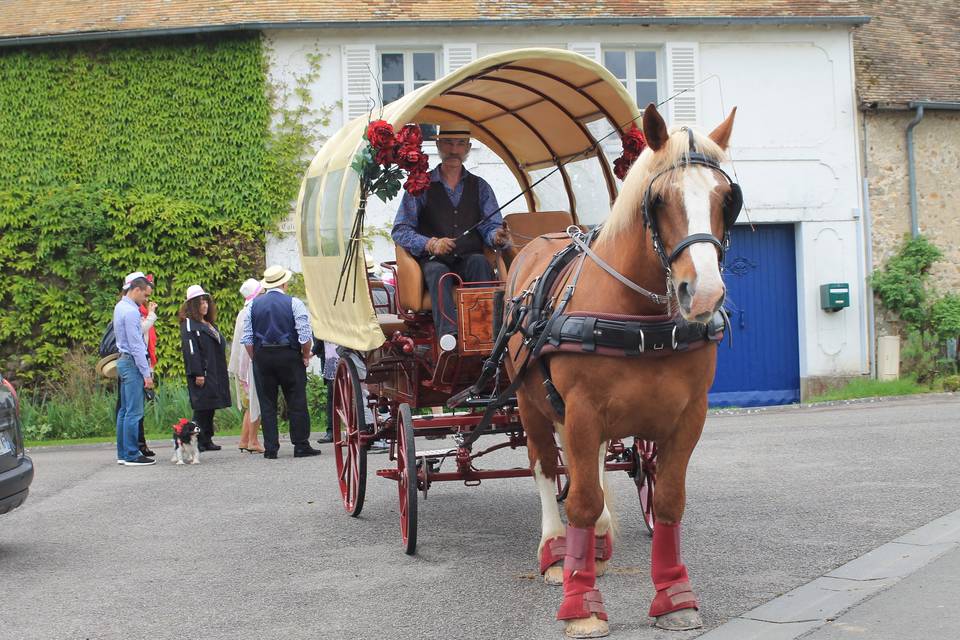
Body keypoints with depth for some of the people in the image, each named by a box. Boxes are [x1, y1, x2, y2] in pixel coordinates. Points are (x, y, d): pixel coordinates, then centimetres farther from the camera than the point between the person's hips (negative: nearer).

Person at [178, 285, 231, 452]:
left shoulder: (210, 324, 21)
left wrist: (222, 374, 18)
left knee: (210, 407, 9)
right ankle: (197, 440, -8)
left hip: (215, 374, 8)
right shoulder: (188, 324, -7)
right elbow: (191, 350, -15)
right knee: (201, 407, -10)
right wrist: (197, 374, -22)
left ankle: (207, 440, 13)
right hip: (202, 374, -8)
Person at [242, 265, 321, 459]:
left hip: (261, 356, 3)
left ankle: (270, 448, 4)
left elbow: (247, 338, 4)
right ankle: (301, 446, 3)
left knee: (267, 404, 6)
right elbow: (305, 334, -10)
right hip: (289, 356, -3)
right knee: (297, 402, 3)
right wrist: (306, 356, 2)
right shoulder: (293, 303, -4)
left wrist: (255, 359, 11)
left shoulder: (254, 304, 5)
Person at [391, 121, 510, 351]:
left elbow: (491, 227, 9)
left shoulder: (479, 186, 17)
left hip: (469, 260, 2)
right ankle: (448, 332, -60)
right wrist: (430, 244, -16)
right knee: (438, 272, -36)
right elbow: (400, 231, 3)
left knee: (479, 261, -33)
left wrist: (497, 236, -18)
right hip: (433, 260, -2)